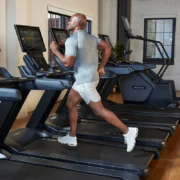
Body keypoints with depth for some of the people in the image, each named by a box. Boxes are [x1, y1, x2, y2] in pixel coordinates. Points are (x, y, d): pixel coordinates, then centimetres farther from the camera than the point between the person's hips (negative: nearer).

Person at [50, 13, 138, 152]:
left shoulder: (71, 40, -17)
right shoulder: (90, 37, 10)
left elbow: (68, 63, -23)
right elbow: (107, 48, 13)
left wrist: (55, 51, -8)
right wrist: (101, 67, 14)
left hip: (85, 81, -10)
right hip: (86, 78, 10)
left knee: (99, 111, -2)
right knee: (70, 104, 17)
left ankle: (127, 132, 3)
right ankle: (71, 137, 24)